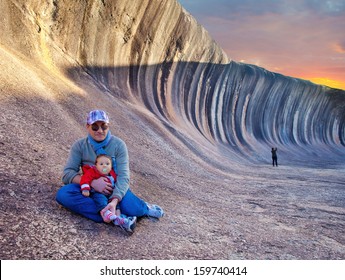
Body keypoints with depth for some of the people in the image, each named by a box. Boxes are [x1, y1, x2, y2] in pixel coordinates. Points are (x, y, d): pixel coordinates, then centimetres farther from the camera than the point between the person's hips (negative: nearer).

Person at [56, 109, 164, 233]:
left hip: (114, 188, -2)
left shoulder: (118, 145, -8)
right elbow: (67, 173, -10)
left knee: (131, 208, -34)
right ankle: (110, 216, -33)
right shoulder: (79, 146, -3)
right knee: (63, 194, -29)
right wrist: (92, 182, -30)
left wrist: (114, 201, -37)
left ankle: (143, 208, 2)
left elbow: (123, 176, -17)